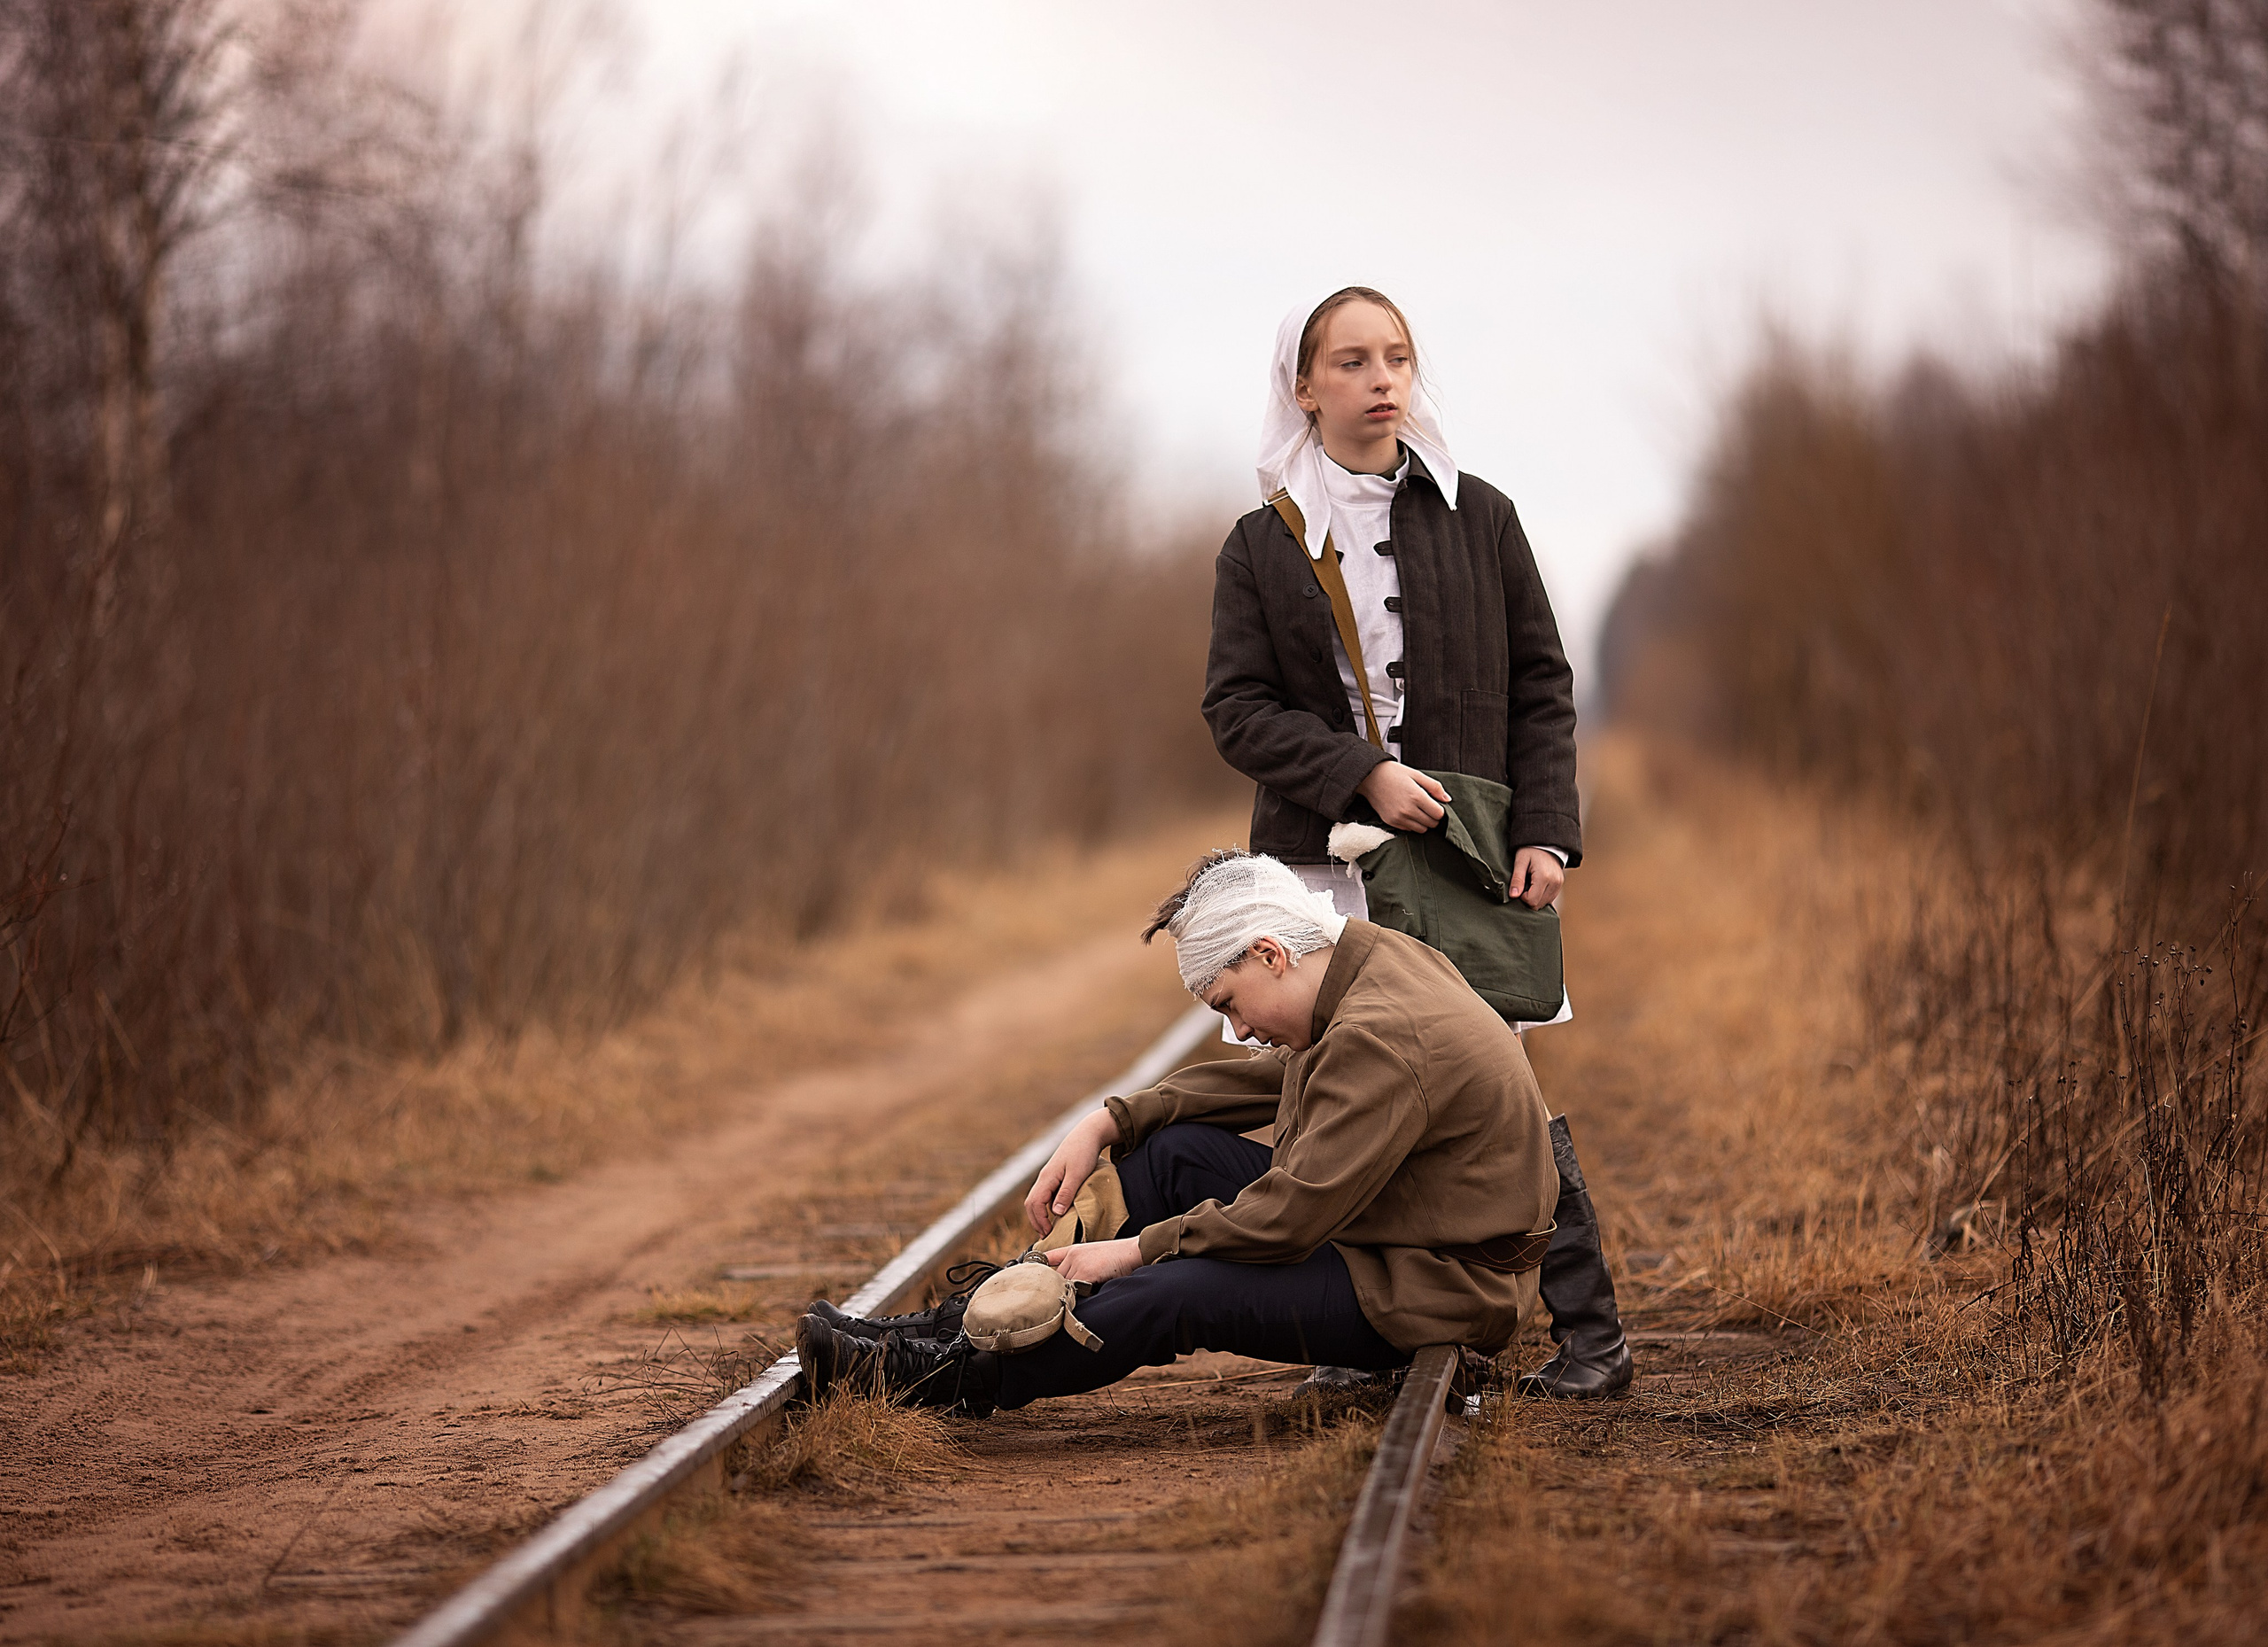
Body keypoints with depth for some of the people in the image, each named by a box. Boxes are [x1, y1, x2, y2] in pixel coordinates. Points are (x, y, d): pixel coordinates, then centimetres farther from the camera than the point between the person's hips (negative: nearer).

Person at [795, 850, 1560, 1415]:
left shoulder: (1381, 1042, -26)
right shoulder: (1377, 956, 5)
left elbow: (1288, 1218, -26)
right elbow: (1267, 1078, 17)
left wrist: (1137, 1250, -15)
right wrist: (1108, 1123, 7)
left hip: (1433, 1293, -10)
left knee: (1176, 1291, -22)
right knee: (1173, 1150, 7)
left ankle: (964, 1378, -8)